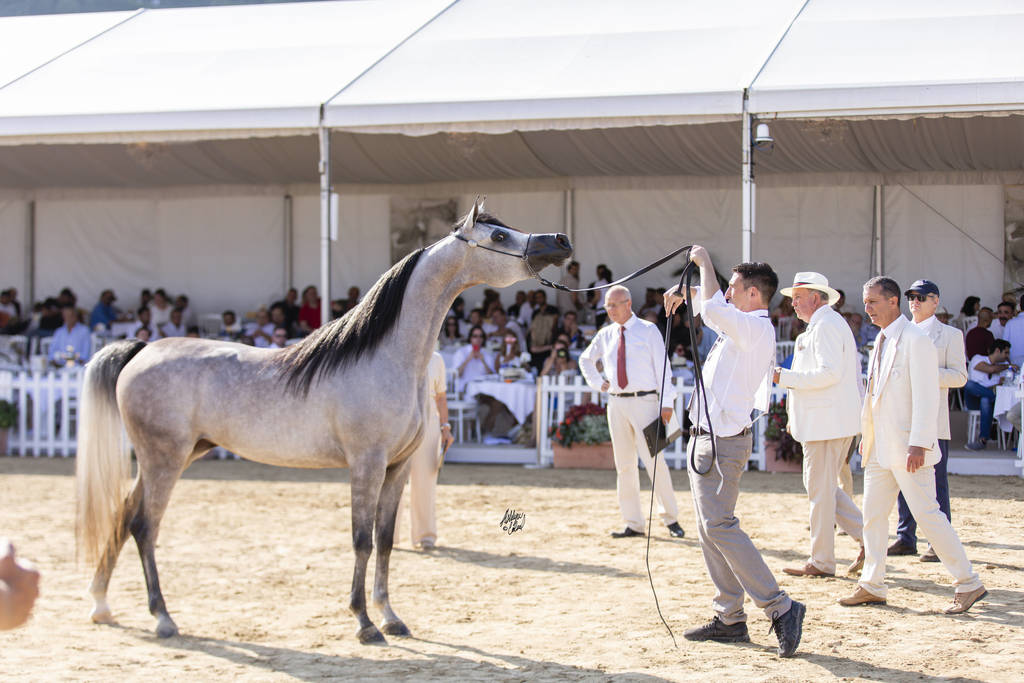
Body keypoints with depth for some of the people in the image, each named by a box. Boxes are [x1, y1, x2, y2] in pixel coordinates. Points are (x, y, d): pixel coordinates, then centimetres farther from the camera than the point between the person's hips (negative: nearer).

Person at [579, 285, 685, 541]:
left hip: (644, 402, -5)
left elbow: (662, 367, -4)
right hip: (616, 404, 5)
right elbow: (585, 360, 28)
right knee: (624, 465, 5)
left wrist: (667, 403, -11)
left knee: (654, 461, -9)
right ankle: (633, 524, 10)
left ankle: (670, 519, 1)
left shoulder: (648, 331, -1)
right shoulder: (605, 335, 11)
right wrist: (598, 383, 12)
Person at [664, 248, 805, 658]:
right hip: (708, 438, 11)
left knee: (719, 525, -15)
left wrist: (705, 262, -17)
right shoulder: (740, 328, 15)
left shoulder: (756, 329, -15)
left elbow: (713, 310, -32)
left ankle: (780, 607, -15)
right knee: (709, 530, 11)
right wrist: (685, 293, 12)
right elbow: (712, 306, 34)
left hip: (722, 441, -11)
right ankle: (729, 620, 13)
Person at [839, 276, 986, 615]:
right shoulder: (881, 342, 14)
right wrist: (866, 435, 17)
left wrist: (918, 445, -23)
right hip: (880, 448, 9)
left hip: (908, 449, -9)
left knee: (927, 514, -8)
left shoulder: (915, 340, -13)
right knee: (873, 514, 9)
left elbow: (926, 397, -18)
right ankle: (871, 586, 17)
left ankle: (968, 584, -1)